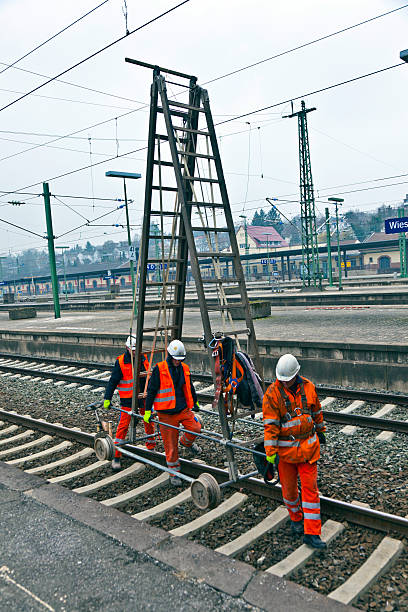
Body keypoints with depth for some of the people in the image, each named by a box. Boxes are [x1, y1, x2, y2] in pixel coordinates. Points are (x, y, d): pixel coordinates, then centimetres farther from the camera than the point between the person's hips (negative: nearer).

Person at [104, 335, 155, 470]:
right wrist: (107, 398, -10)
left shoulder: (144, 358, 2)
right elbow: (113, 381, -8)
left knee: (149, 422, 12)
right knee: (123, 425, -6)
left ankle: (151, 448, 32)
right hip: (128, 399, -4)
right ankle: (116, 456, 1)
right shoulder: (120, 362, -11)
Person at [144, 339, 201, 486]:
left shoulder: (185, 368, 7)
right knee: (171, 445, 1)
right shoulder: (159, 369, -9)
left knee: (196, 427, -15)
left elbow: (190, 387, 23)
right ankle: (174, 473, 18)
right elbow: (151, 391, -6)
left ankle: (186, 442, 20)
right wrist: (148, 410, -7)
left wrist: (195, 402, 33)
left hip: (184, 409, 4)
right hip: (166, 414, -4)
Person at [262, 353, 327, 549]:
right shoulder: (272, 393, -14)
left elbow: (317, 411, 14)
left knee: (310, 487, 1)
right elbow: (270, 424, -16)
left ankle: (311, 533, 8)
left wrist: (321, 432, 24)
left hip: (308, 445, 2)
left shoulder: (308, 387, -3)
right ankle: (296, 518, 38)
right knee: (289, 487, 11)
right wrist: (270, 451, -19)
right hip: (285, 448, -2)